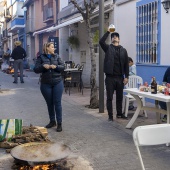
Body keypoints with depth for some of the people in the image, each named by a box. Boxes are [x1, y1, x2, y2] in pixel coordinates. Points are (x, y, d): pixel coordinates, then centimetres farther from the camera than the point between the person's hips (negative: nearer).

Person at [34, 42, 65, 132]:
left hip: (57, 83, 0)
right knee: (49, 103, 10)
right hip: (46, 84, 0)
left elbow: (63, 67, 2)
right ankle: (52, 121, 25)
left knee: (57, 103, -2)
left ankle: (59, 123, 4)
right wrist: (43, 66, -21)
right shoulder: (41, 57, 2)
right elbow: (36, 69, -4)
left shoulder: (56, 57, 8)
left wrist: (56, 66, -16)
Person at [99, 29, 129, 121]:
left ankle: (119, 113, 27)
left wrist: (126, 77, -1)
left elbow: (126, 64, 6)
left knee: (119, 97, 12)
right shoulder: (108, 48, 4)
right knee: (109, 97, 2)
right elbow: (101, 41, -16)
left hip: (120, 77, 2)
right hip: (110, 77, -2)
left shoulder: (123, 50, 9)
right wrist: (108, 32, -12)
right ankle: (110, 115, 11)